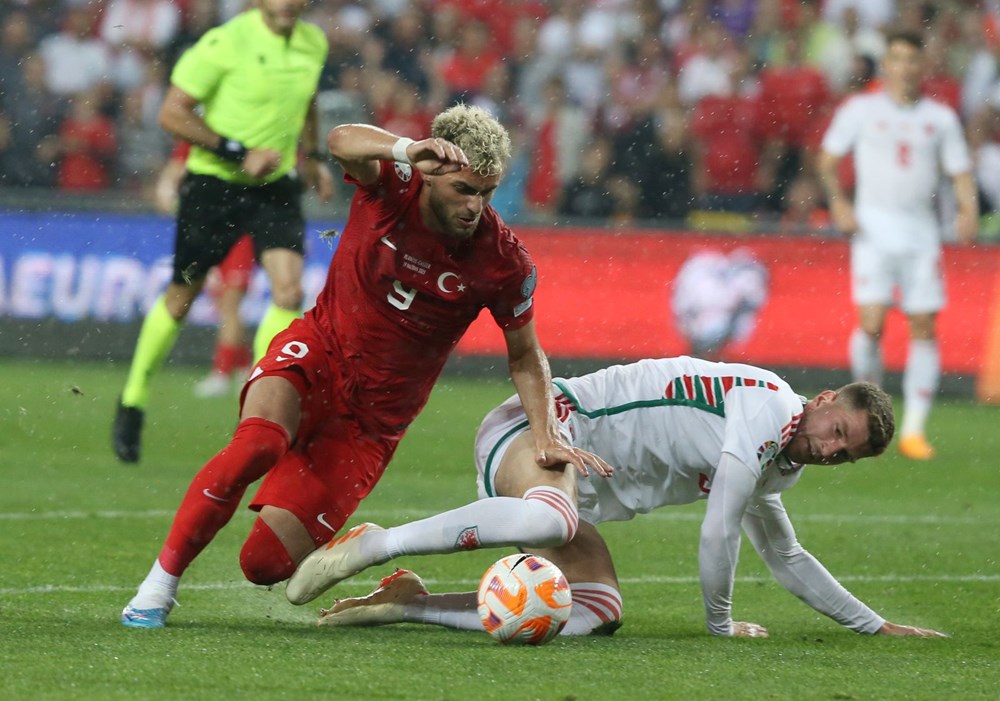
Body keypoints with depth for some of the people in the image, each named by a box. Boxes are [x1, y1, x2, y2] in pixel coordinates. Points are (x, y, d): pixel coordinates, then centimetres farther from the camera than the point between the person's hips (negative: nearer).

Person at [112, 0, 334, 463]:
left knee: (289, 292, -15)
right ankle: (133, 404, 28)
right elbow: (172, 114, -17)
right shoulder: (226, 43, -18)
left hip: (276, 185, 4)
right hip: (213, 185, -4)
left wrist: (312, 157, 14)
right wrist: (239, 153, -22)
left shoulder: (314, 43, 2)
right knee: (181, 299, 8)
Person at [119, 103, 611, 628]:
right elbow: (342, 141, -37)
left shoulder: (505, 264, -13)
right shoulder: (393, 185, -15)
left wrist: (546, 436, -13)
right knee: (256, 444, -36)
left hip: (375, 414, 0)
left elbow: (525, 357, 2)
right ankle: (160, 582, -17)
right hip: (318, 352, 0)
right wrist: (406, 150, -58)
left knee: (266, 563, -10)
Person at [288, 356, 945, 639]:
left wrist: (875, 624, 33)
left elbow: (788, 558, 35)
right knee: (551, 520, -43)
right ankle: (374, 545, -33)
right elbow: (718, 533, -14)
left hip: (577, 485, 10)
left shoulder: (780, 468, 19)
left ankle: (408, 603, -7)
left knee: (597, 613, -10)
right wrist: (721, 622, 2)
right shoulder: (768, 407, -13)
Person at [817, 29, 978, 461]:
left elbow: (960, 171, 10)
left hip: (921, 231, 2)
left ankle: (913, 430, 2)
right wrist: (838, 202, -8)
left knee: (924, 328, -4)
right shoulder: (860, 110, 5)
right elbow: (828, 159, 8)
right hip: (873, 227, -2)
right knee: (871, 324, -15)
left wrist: (968, 211, -9)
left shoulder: (940, 117, 10)